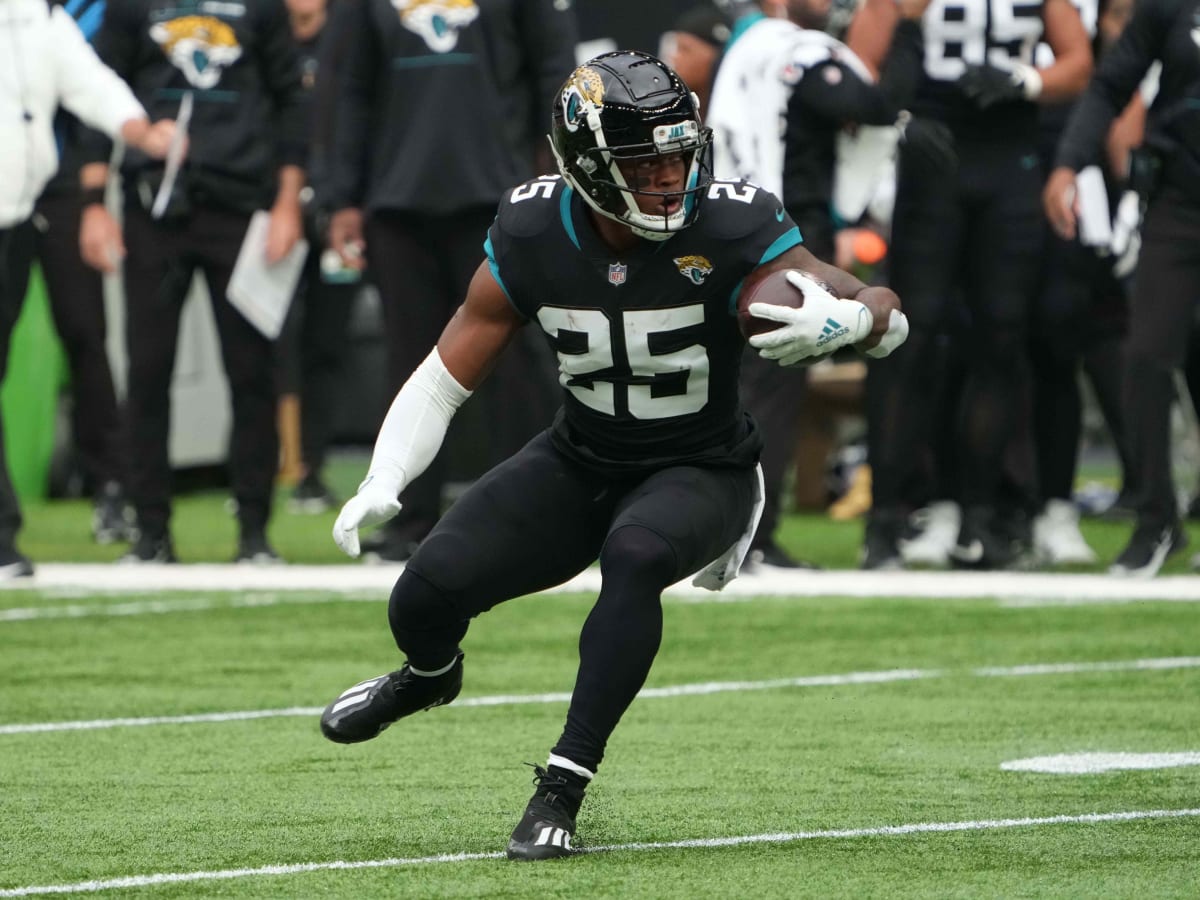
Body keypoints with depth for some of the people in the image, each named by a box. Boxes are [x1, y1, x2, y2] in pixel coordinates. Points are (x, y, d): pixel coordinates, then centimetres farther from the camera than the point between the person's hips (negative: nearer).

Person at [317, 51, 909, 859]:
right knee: (427, 594, -10)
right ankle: (432, 674, 30)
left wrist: (840, 322, -50)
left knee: (635, 558, -37)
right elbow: (445, 379, -6)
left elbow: (886, 311, -25)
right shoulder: (532, 238, -15)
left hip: (700, 469, -3)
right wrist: (382, 484, -21)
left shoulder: (730, 231, -24)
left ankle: (564, 785, -28)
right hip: (582, 460, 3)